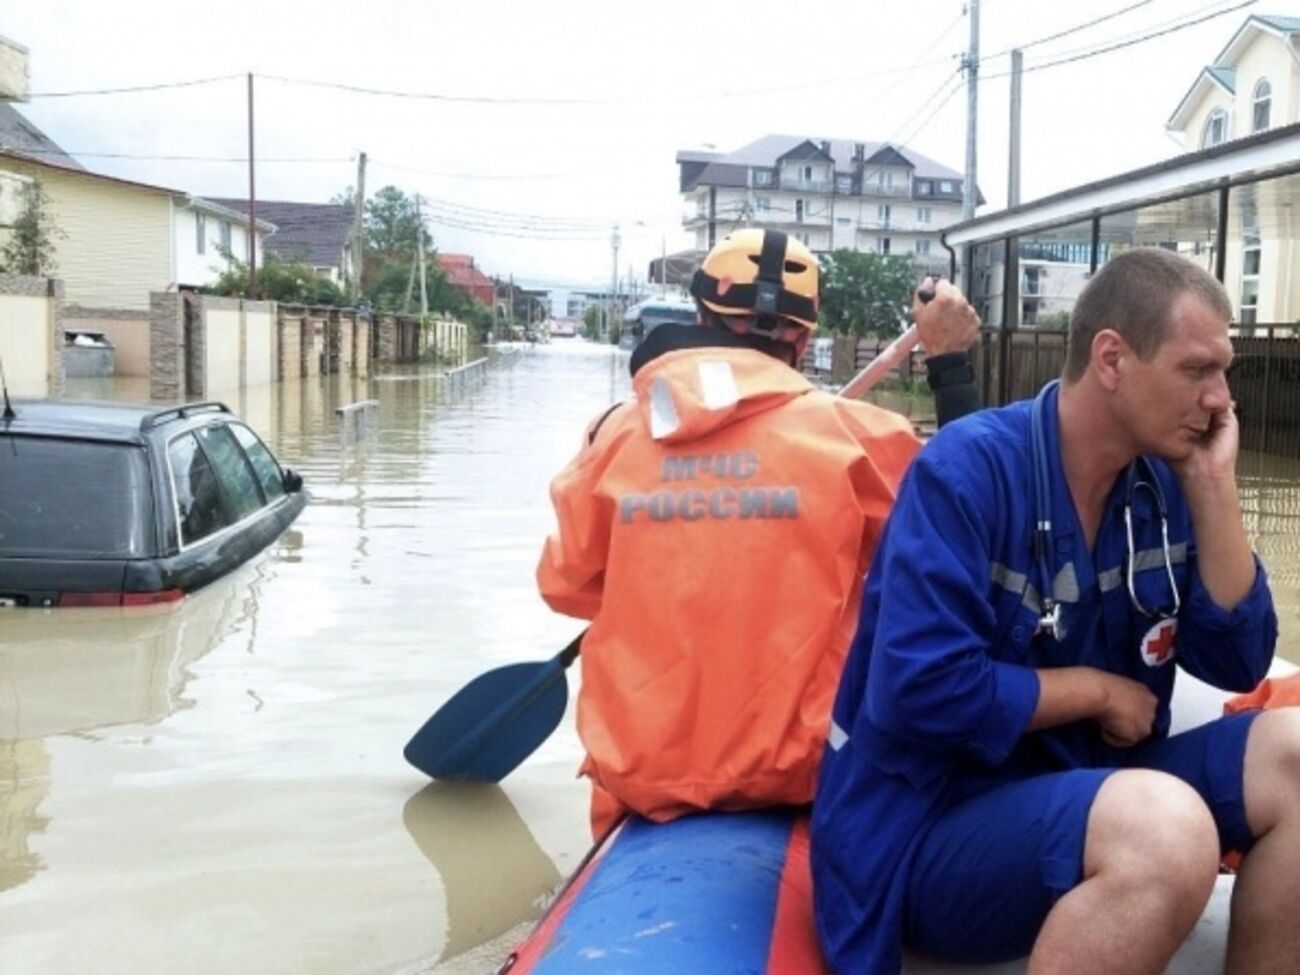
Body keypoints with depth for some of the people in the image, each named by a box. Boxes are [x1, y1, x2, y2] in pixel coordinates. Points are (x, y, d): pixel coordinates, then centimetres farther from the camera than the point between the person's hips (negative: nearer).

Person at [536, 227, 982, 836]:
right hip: (798, 768, -3)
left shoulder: (615, 434, -3)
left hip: (639, 775, 4)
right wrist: (952, 362, 10)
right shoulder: (851, 433, -9)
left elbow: (567, 586, 8)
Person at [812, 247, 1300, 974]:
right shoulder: (969, 468, -19)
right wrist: (1096, 690, -12)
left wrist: (1213, 484, -7)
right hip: (934, 824, -7)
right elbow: (920, 694, -26)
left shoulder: (1163, 484, 3)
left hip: (1088, 790, 8)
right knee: (1165, 825, -34)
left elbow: (1239, 662, 1)